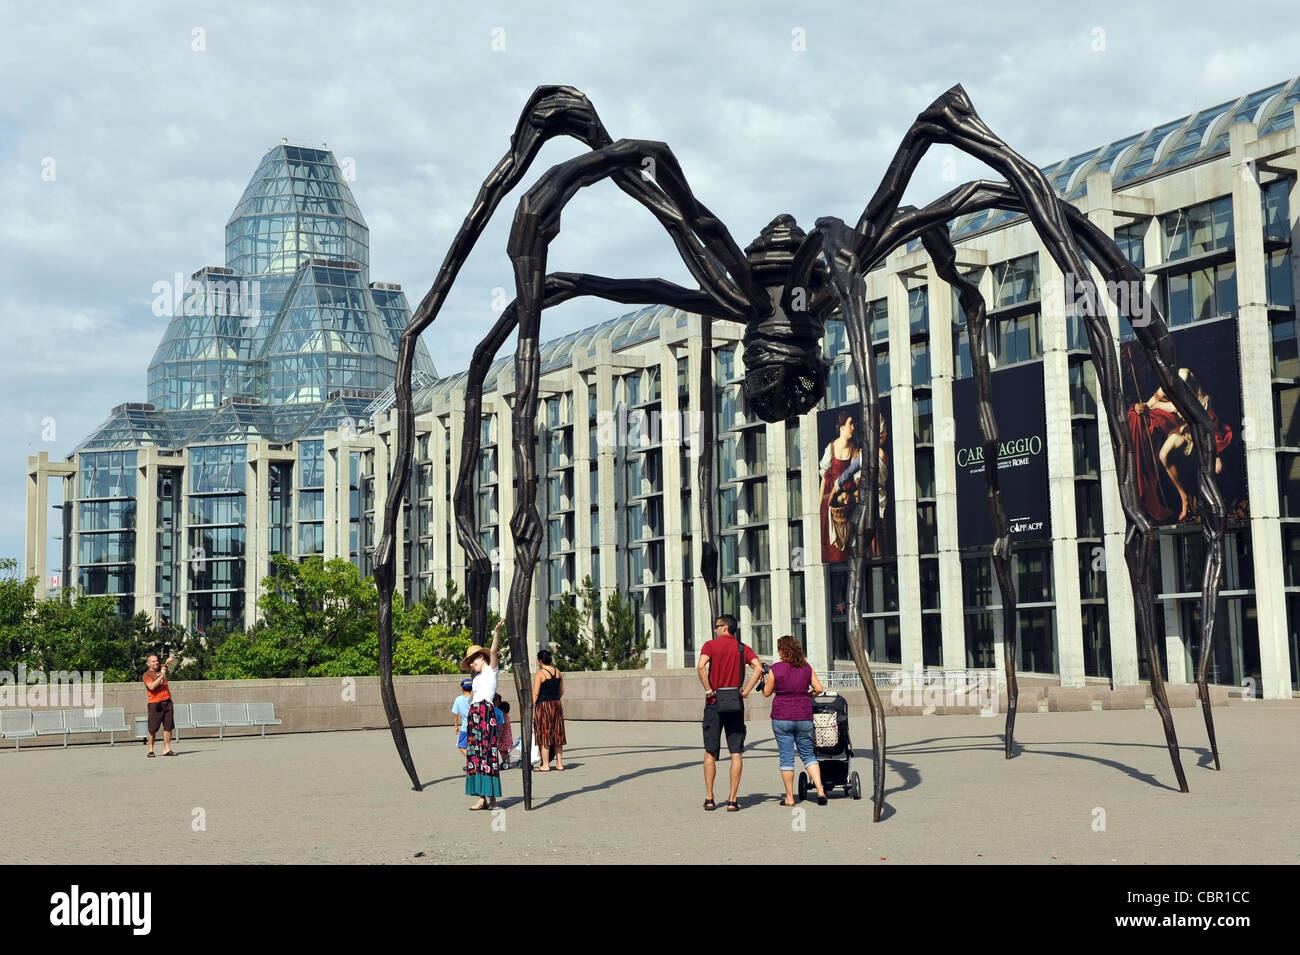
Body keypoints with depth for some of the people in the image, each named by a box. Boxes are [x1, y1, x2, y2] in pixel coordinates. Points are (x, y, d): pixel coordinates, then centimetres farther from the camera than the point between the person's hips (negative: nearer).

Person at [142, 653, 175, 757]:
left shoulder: (161, 669, 14)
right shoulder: (147, 675, -4)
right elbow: (152, 686, -19)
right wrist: (161, 676, -19)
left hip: (167, 702, 6)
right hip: (155, 704, -6)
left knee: (168, 726, 1)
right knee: (153, 728, -2)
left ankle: (166, 749, 4)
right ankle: (150, 750, 9)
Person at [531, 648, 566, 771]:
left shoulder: (540, 673, -11)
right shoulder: (558, 672, 7)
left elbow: (535, 693, -14)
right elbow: (562, 691, 13)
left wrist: (530, 708, -10)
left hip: (543, 706, -6)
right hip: (557, 706, 6)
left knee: (544, 735, 0)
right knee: (557, 735, 11)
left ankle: (545, 765, 1)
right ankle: (560, 764, 13)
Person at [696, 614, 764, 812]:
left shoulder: (710, 645, -1)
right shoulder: (743, 648, 6)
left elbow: (701, 666, -19)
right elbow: (758, 668, -10)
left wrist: (709, 690, -12)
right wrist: (746, 690, -8)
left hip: (714, 703, -1)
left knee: (710, 752, 9)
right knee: (736, 753, 3)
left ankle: (709, 798, 8)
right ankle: (732, 800, -1)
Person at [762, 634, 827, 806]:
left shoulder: (776, 668, -7)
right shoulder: (807, 667, 3)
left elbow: (767, 693, 0)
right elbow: (818, 688, 1)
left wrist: (765, 681, 20)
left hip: (782, 717, -3)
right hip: (804, 716, 3)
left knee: (786, 756, 3)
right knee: (808, 754, 12)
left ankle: (790, 797, 6)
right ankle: (820, 790, -2)